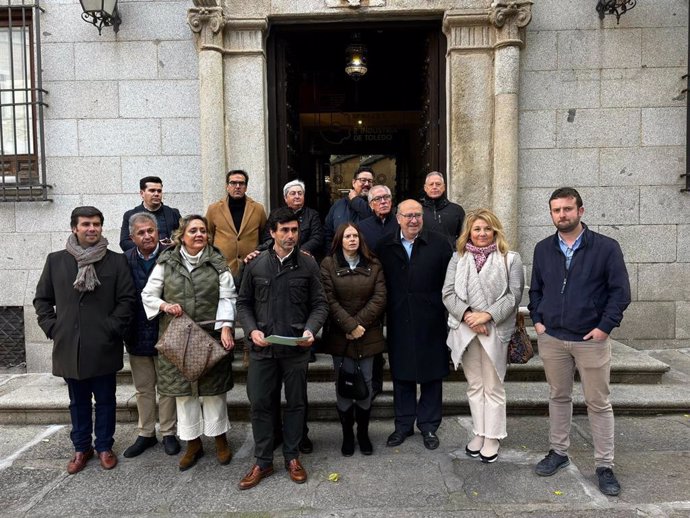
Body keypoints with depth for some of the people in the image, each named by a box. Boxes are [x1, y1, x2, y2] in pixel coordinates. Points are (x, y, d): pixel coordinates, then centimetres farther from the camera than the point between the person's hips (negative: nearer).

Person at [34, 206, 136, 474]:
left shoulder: (116, 261, -2)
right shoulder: (55, 260, 4)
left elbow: (127, 298, -4)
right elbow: (42, 298, 10)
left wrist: (113, 328, -10)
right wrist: (51, 327, 0)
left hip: (104, 347, -2)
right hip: (69, 346, 2)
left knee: (105, 400, 11)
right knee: (78, 402, 16)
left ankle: (104, 446, 28)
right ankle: (81, 448, 32)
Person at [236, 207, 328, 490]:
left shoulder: (308, 264, -1)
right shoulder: (255, 265, 1)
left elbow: (319, 304, 2)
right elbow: (243, 303, 8)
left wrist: (310, 329, -14)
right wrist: (251, 330, -7)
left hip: (296, 348, 0)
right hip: (262, 347, 1)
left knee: (295, 403, 11)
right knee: (259, 403, 7)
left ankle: (292, 457, 30)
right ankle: (263, 461, 25)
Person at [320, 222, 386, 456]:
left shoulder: (373, 265, 6)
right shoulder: (328, 264, 0)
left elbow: (379, 298, -1)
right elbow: (329, 300, -7)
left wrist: (359, 323, -10)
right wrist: (349, 326, -13)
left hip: (368, 334, 2)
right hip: (340, 336, -1)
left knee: (366, 384, 6)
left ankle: (363, 432, 22)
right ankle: (347, 434, 18)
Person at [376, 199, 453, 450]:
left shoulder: (439, 244, -1)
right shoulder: (385, 246, 3)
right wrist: (383, 313, -3)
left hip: (431, 323, -1)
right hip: (398, 323, 1)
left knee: (432, 374, 10)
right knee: (401, 374, 12)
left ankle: (428, 425, 27)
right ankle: (403, 424, 29)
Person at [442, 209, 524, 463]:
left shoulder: (510, 259, 1)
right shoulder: (458, 258, 8)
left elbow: (514, 295, -6)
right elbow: (448, 293, 2)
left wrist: (488, 315, -16)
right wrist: (467, 314, -13)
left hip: (495, 331, -2)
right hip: (465, 330, 3)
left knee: (493, 387, 6)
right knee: (474, 385, 13)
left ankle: (492, 438, 20)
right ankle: (479, 433, 27)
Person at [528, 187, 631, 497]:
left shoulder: (606, 247, -5)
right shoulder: (543, 249, 6)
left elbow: (620, 291, -5)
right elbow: (535, 289, 13)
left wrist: (605, 326, -12)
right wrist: (537, 320, 1)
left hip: (591, 340, -3)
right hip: (551, 338, 3)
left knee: (599, 403, 6)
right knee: (558, 397, 15)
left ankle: (604, 466, 20)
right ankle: (558, 452, 30)